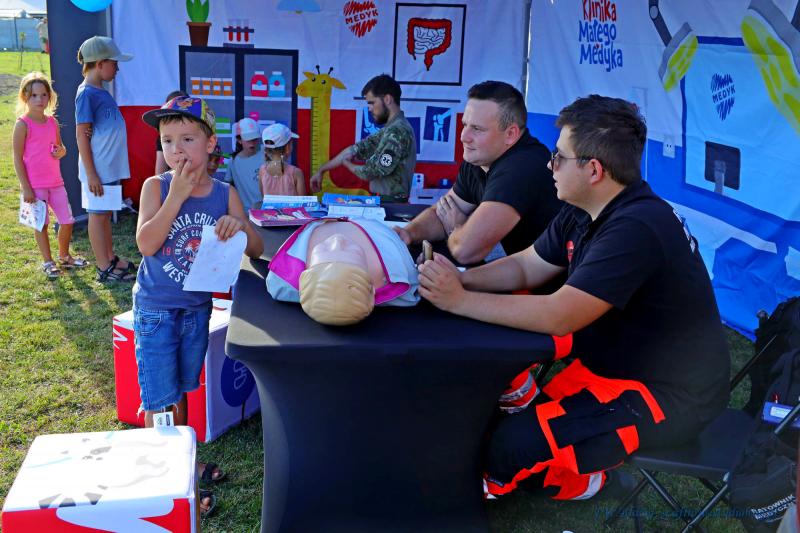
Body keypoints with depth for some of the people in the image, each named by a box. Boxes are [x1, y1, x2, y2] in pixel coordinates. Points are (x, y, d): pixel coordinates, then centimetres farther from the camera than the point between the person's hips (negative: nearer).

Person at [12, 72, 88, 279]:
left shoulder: (52, 122, 7)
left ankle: (64, 256, 30)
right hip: (35, 184, -5)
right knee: (42, 224, 3)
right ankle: (48, 262, 17)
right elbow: (18, 159, -10)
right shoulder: (22, 124, -9)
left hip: (55, 181, 6)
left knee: (67, 221, 9)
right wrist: (25, 188, -13)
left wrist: (61, 151, -6)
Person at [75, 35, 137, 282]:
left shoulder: (101, 92, 11)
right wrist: (91, 173, -19)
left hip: (110, 167, 8)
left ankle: (110, 258, 29)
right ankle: (104, 268, 9)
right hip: (98, 170, -8)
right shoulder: (87, 94, -15)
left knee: (105, 214, 17)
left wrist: (112, 167, 15)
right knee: (98, 215, 1)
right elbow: (82, 135, -17)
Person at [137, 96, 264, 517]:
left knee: (182, 389, 21)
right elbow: (146, 244, -23)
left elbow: (256, 250, -6)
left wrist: (241, 225, -28)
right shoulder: (156, 187, -12)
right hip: (156, 309, -3)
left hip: (197, 308, 3)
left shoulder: (225, 193, -5)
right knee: (159, 397, 4)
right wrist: (177, 195, -26)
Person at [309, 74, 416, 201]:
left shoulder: (397, 131, -18)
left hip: (390, 204, -8)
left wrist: (347, 163, 2)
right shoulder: (391, 129, 12)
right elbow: (356, 149, 13)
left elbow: (371, 172, -18)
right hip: (385, 201, 8)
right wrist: (321, 170, 12)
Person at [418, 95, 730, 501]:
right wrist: (458, 279, -12)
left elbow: (559, 317, -33)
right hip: (608, 352, 9)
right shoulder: (584, 213, 0)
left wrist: (460, 300, -28)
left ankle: (584, 484, 6)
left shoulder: (636, 228, -29)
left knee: (510, 447, -22)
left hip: (665, 393, -9)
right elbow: (524, 267, 7)